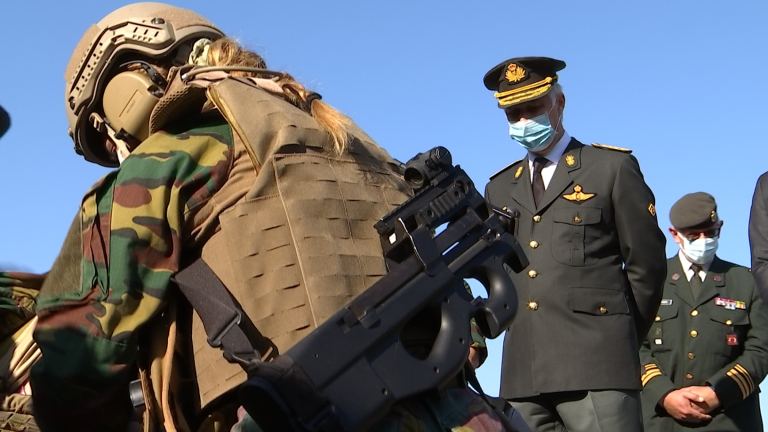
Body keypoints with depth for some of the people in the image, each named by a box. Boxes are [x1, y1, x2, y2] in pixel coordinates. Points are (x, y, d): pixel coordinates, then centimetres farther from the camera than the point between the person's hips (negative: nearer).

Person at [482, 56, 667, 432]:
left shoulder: (612, 167, 6)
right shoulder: (499, 189, 20)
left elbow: (646, 263, 5)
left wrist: (619, 337, 9)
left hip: (595, 364, -4)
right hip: (523, 371, 4)